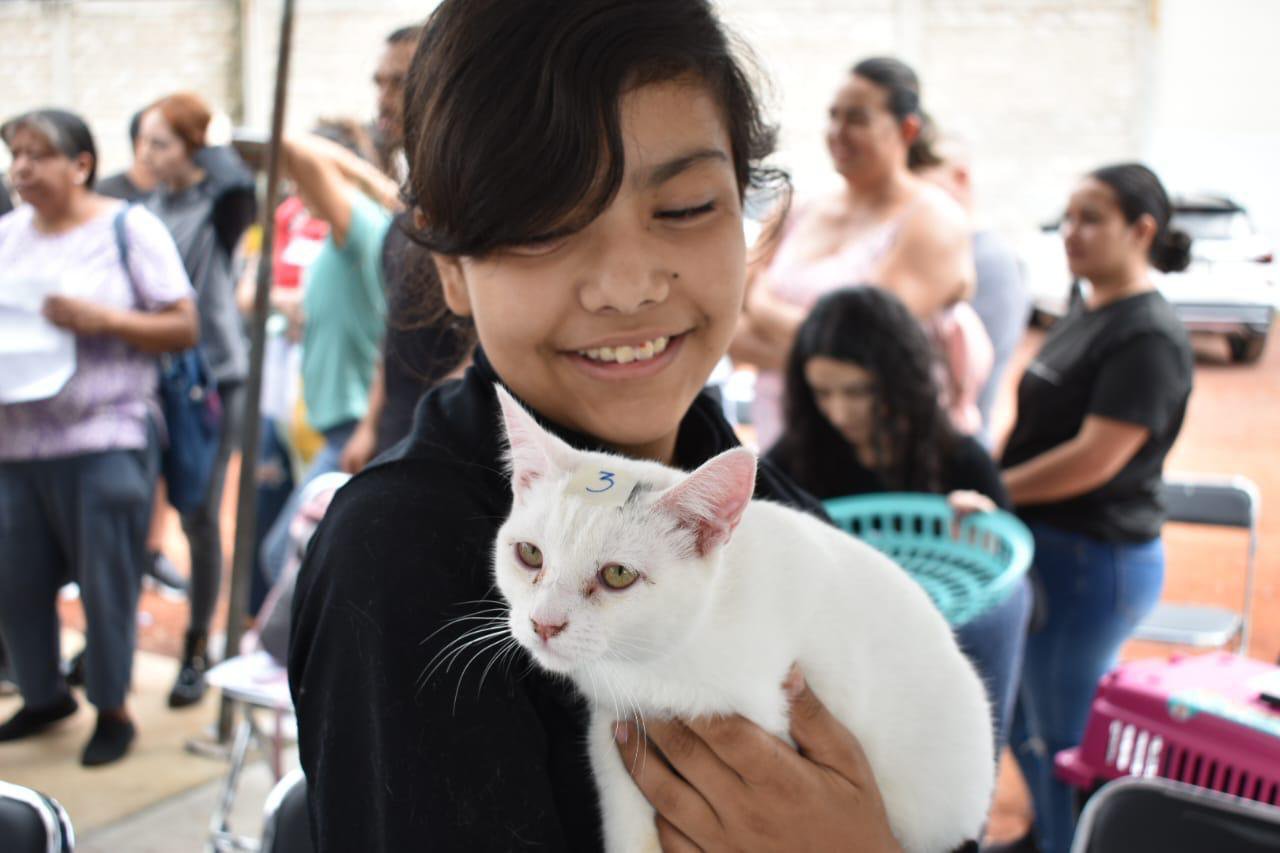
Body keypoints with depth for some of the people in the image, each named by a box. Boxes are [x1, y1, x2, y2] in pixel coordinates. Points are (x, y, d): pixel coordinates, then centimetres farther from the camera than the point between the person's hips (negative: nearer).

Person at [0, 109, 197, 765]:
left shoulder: (129, 228, -3)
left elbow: (184, 327, -5)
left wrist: (103, 319, -17)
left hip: (104, 443, -5)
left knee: (106, 583, 2)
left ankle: (112, 710, 19)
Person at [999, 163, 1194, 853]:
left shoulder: (1149, 336, -18)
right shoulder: (1084, 317, 11)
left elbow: (1095, 457, -24)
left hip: (1095, 558, -9)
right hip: (1047, 545, 10)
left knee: (1064, 737, 3)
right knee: (1023, 718, 22)